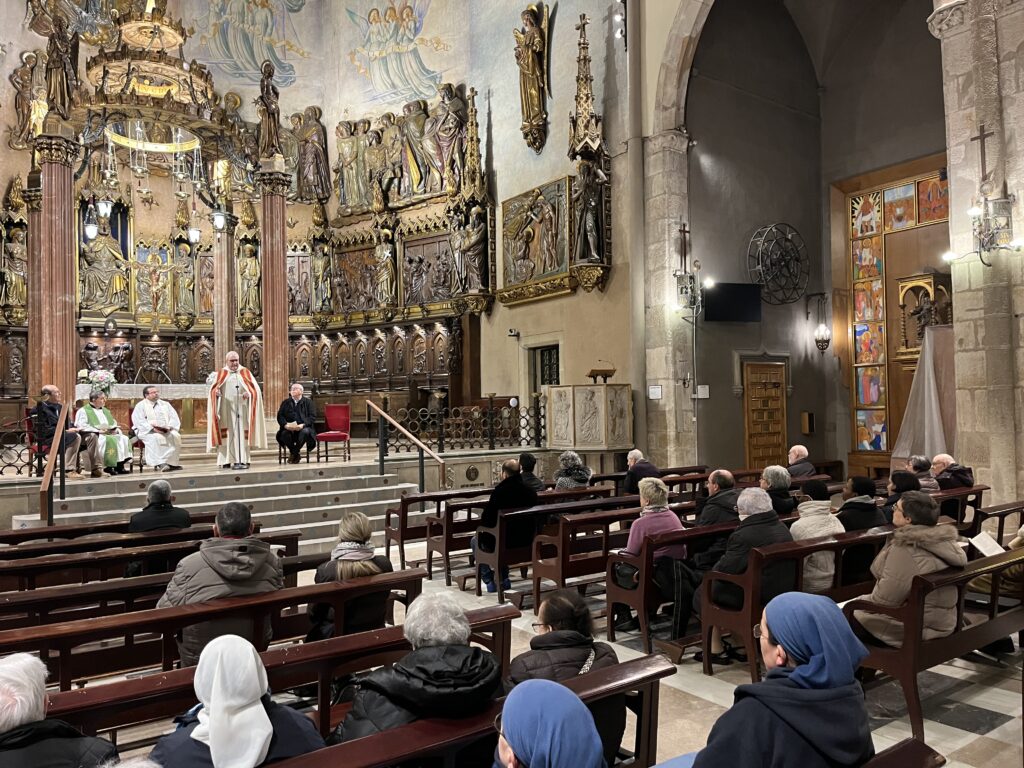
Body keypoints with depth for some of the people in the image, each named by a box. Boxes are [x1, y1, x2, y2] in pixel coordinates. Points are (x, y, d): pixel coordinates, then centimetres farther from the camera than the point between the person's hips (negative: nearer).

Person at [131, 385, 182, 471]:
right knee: (156, 437, -37)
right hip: (147, 431, -3)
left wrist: (169, 427, -12)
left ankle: (173, 462, -27)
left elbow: (174, 418, 11)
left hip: (166, 431, 3)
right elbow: (139, 421, -7)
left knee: (175, 436, -28)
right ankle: (159, 464, -41)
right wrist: (153, 428, -22)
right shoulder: (140, 406, 7)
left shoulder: (165, 404, 18)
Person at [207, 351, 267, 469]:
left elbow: (255, 388, 2)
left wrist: (248, 393, -19)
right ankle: (226, 460, 1)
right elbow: (213, 388, 2)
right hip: (226, 409, 0)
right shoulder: (222, 374, 12)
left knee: (242, 433, -4)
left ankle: (243, 460, -5)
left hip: (241, 408, 0)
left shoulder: (245, 372, 11)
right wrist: (216, 391, -21)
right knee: (226, 434, -1)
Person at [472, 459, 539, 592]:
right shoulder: (530, 491, -3)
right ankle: (503, 579, 32)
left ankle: (489, 580, 18)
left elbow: (487, 516, -16)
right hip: (525, 541, 6)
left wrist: (480, 533, 5)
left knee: (475, 541, 24)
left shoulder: (499, 491, -21)